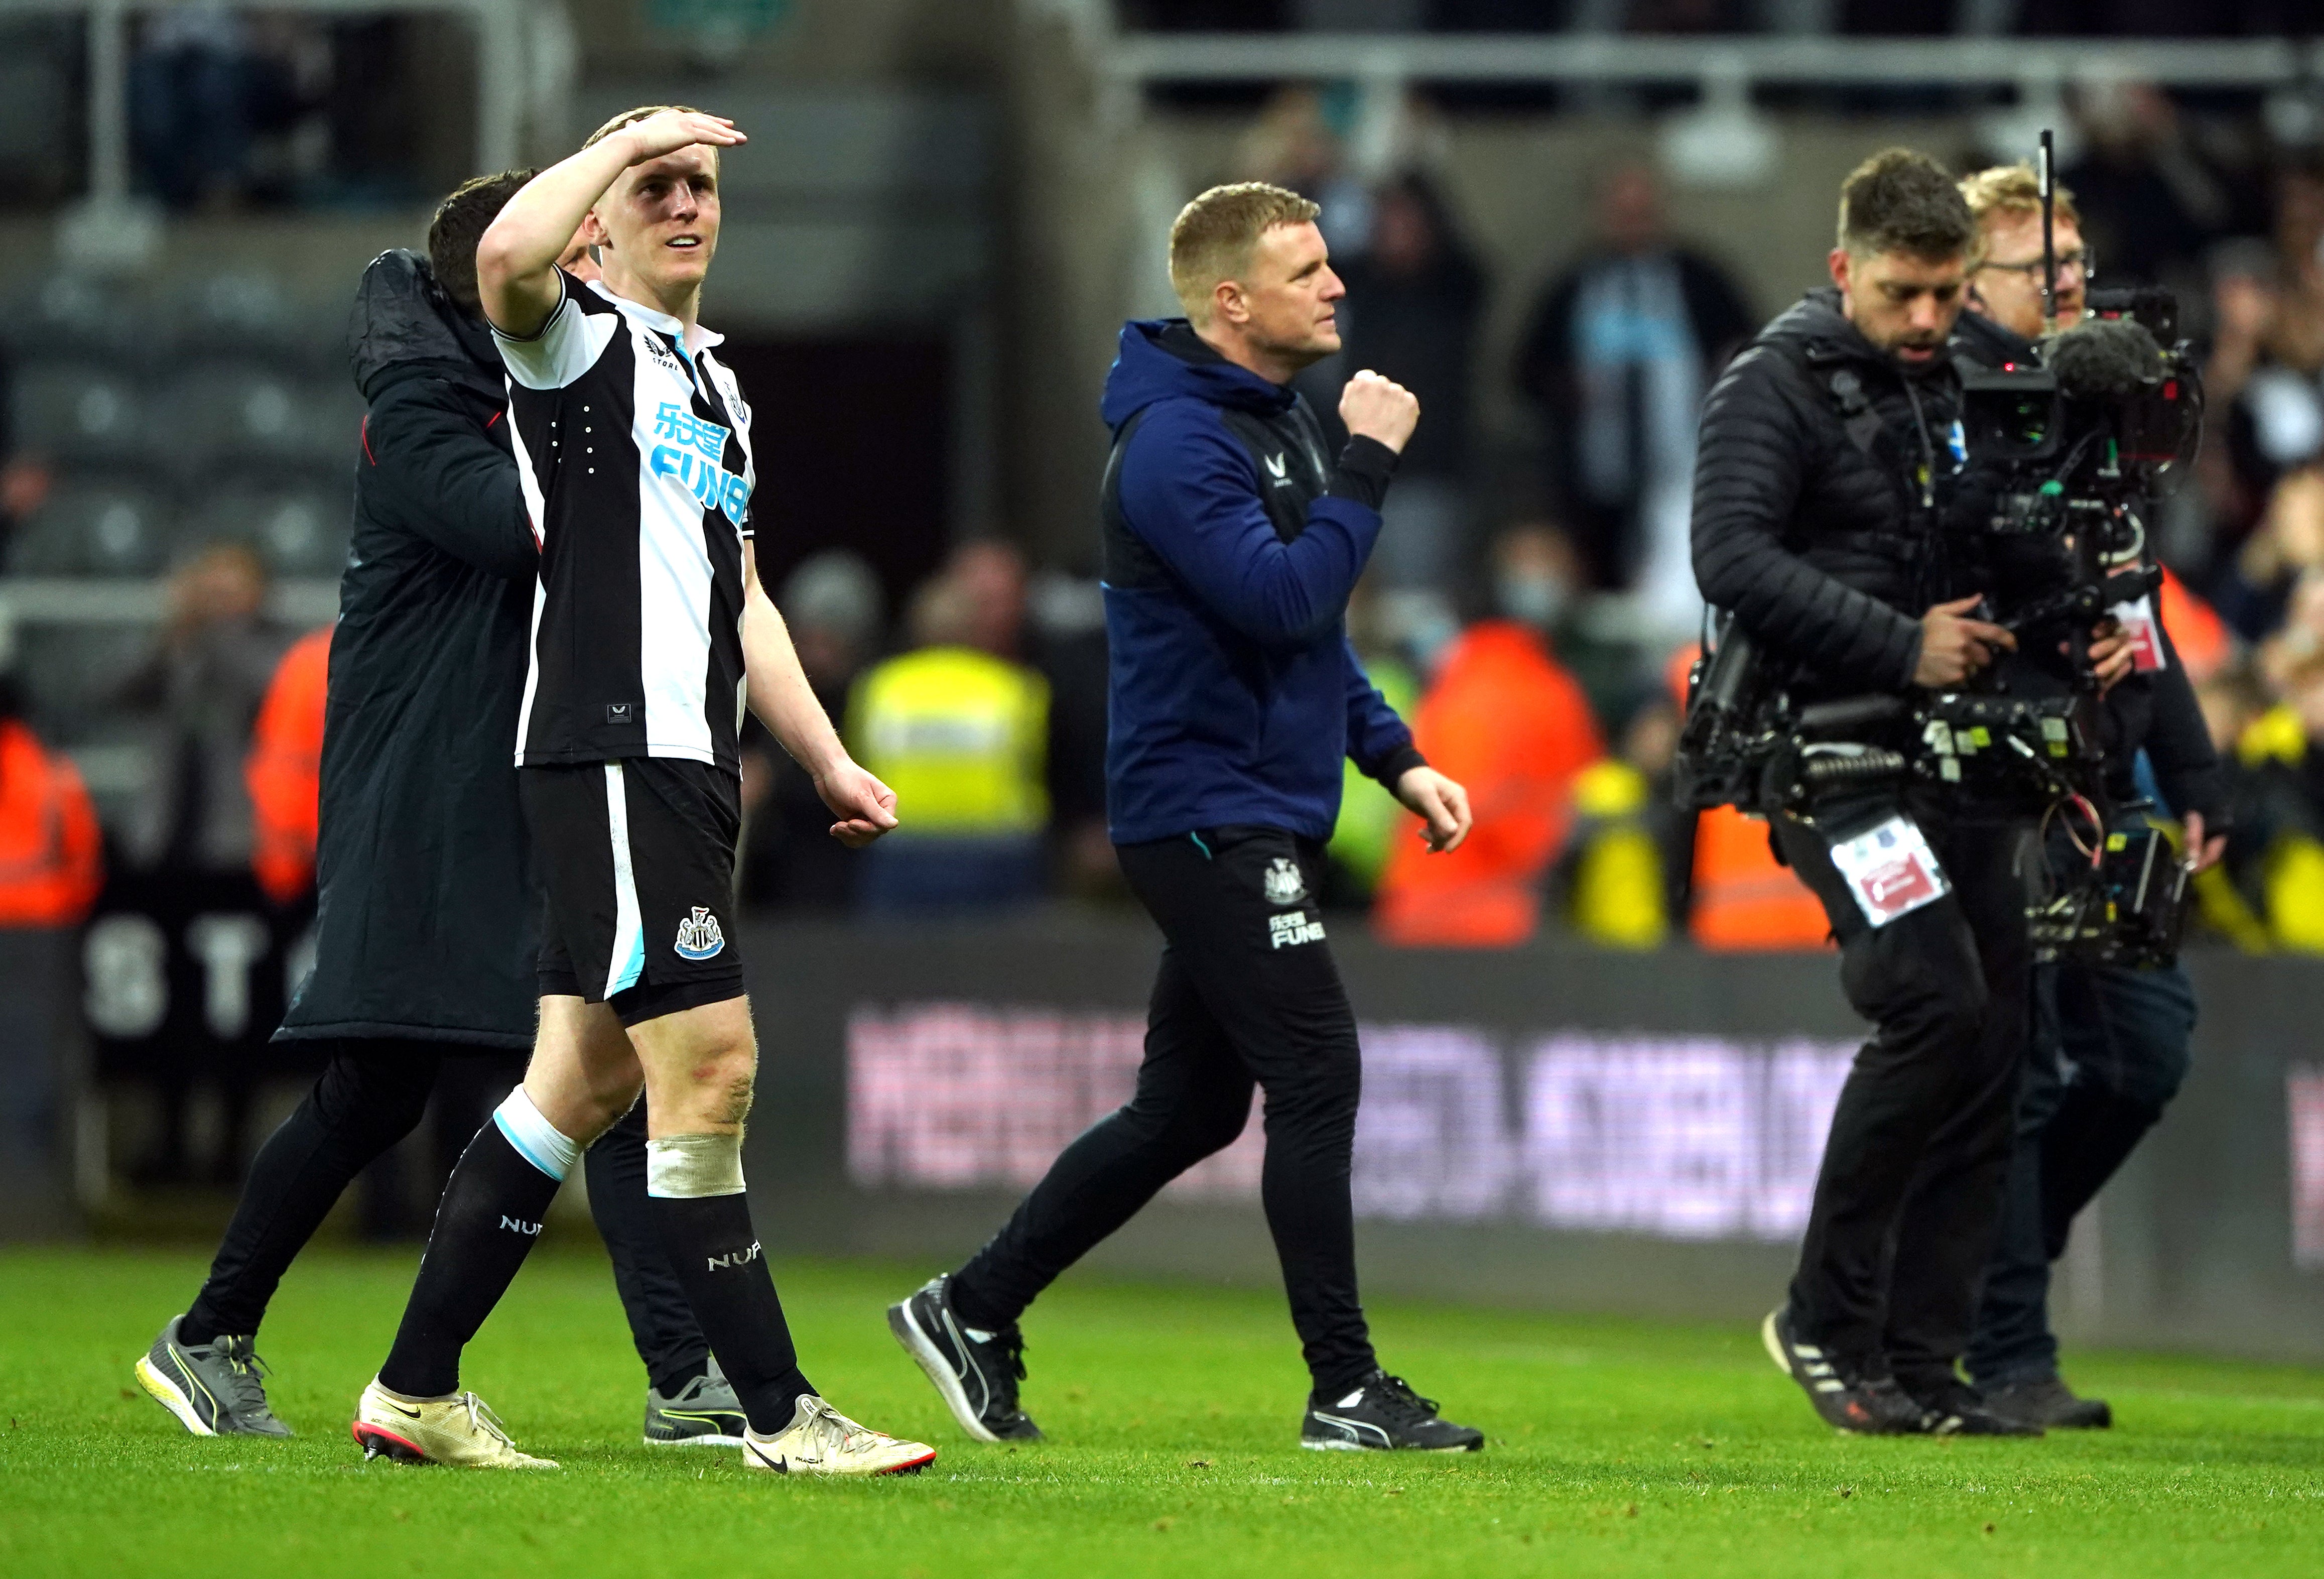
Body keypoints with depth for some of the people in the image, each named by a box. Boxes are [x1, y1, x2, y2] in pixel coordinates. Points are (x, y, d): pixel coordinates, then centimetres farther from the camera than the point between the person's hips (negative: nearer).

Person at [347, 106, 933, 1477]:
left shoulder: (720, 388, 24)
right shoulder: (584, 338, -3)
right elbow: (509, 255, -28)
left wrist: (829, 760, 25)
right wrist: (620, 140, -14)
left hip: (692, 770, 9)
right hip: (608, 749, -9)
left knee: (586, 1082, 9)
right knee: (710, 1063, -12)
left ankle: (417, 1391, 15)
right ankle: (778, 1413, -10)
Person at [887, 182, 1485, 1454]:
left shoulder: (1280, 423, 16)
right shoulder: (1176, 441, -16)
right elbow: (1282, 598, -26)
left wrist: (1397, 758, 16)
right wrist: (1369, 463, -19)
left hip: (1259, 822, 10)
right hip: (1207, 813, -10)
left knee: (1188, 1106, 13)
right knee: (1315, 1074, -11)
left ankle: (973, 1310, 21)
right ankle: (1346, 1391, -7)